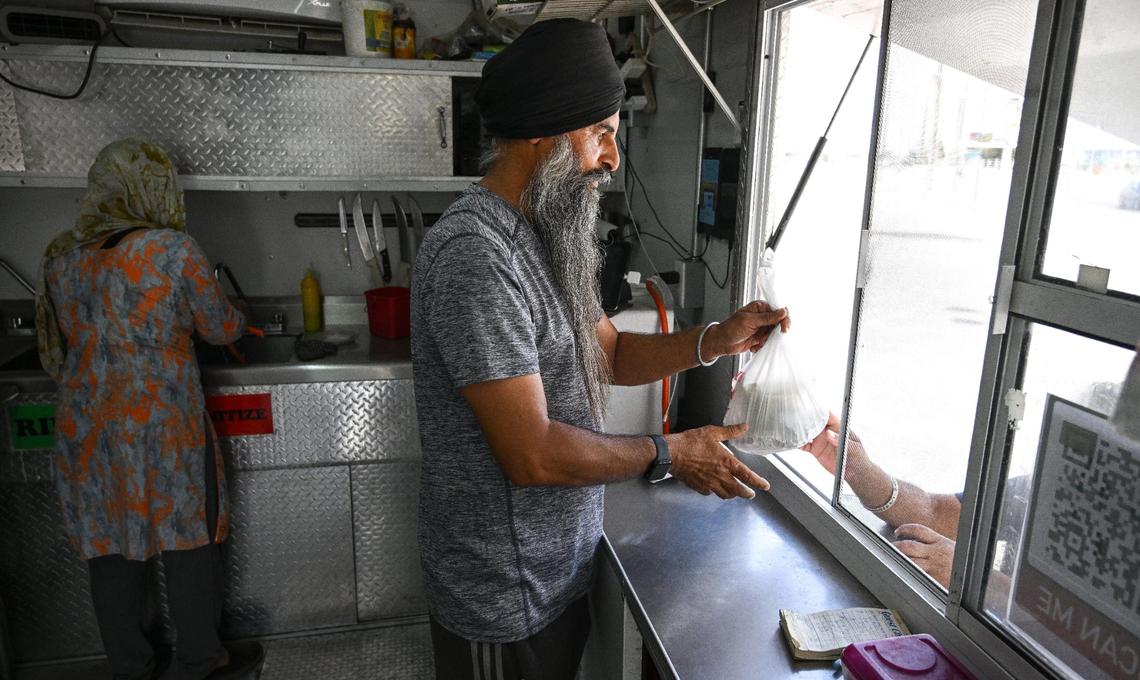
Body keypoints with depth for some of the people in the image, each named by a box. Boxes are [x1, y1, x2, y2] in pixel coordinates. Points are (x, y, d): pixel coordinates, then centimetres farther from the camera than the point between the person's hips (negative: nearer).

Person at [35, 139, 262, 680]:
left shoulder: (59, 257, 5)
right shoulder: (172, 250, -13)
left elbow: (55, 354, 13)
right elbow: (221, 329, -3)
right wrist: (236, 323, 18)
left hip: (85, 431, 6)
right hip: (162, 427, -5)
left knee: (110, 549, 15)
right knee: (188, 541, 10)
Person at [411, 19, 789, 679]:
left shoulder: (547, 238, 6)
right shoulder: (475, 256, -27)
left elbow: (610, 353, 10)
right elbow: (533, 455, -28)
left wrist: (714, 340, -5)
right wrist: (668, 454, -15)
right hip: (505, 595, -9)